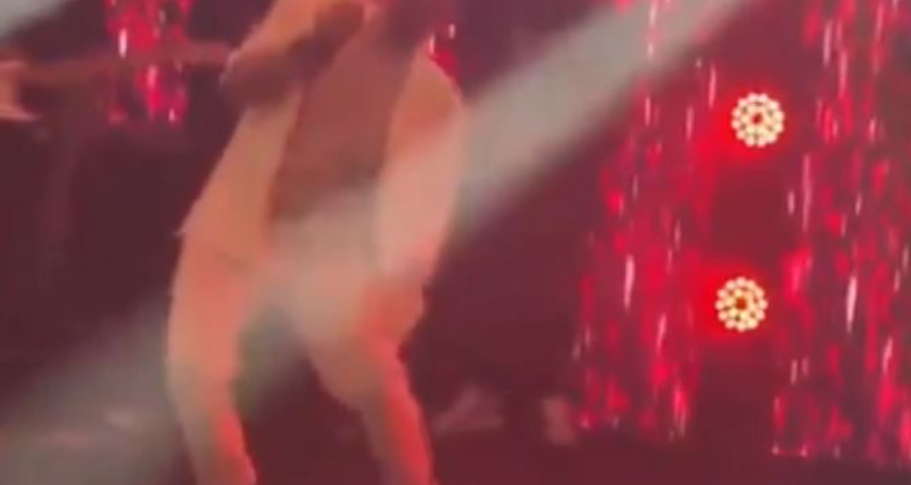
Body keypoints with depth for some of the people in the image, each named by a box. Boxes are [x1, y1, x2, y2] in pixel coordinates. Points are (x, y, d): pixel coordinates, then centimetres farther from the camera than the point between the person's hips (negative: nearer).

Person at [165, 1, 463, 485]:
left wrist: (396, 287, -16)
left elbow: (426, 206, -3)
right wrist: (309, 44, -24)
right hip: (240, 230, 1)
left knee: (378, 387, -3)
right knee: (193, 368, -12)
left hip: (329, 254, 0)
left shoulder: (435, 99, 0)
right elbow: (237, 79, -7)